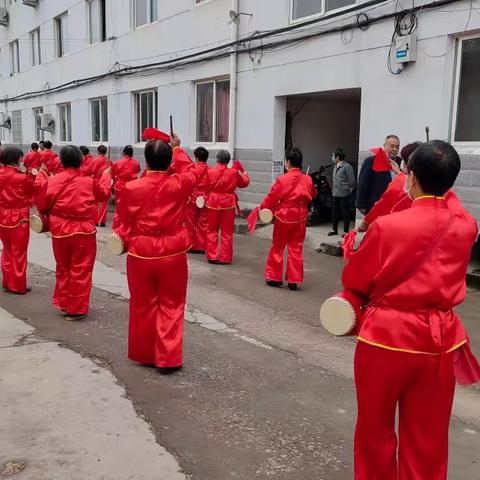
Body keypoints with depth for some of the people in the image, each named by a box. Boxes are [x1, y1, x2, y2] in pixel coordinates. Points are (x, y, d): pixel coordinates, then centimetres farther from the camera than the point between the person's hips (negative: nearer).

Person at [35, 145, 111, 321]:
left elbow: (43, 203, -1)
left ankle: (63, 302, 28)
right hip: (84, 231, -2)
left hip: (60, 231, 2)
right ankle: (76, 309, 10)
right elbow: (104, 193, 10)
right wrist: (106, 176, 28)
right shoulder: (89, 182, -7)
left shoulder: (53, 180, -7)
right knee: (80, 270, 6)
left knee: (63, 268, 20)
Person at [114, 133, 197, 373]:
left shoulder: (131, 188, -8)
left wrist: (124, 240, 19)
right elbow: (191, 171, 13)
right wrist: (177, 148, 21)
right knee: (171, 306, 9)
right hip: (172, 254, -1)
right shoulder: (179, 184, -10)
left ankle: (143, 354, 28)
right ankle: (168, 358, 10)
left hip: (140, 254, 1)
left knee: (143, 306, 15)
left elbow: (123, 222, 2)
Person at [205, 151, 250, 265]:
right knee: (227, 232, 9)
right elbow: (244, 182, 13)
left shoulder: (210, 172, -9)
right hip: (229, 204, 1)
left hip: (213, 204, -1)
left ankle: (212, 256, 10)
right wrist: (244, 173, 32)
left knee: (212, 231, 12)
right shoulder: (234, 172, -5)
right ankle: (225, 258, 10)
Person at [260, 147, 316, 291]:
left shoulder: (282, 179, -14)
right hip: (300, 216, 3)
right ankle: (293, 280, 9)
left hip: (284, 215, -3)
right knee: (296, 248, 9)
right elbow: (312, 195, 14)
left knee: (277, 247, 12)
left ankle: (274, 277, 18)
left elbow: (272, 198, -7)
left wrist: (262, 208, 8)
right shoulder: (307, 179, -2)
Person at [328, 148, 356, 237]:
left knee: (345, 214, 1)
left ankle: (346, 231, 9)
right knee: (335, 213, 13)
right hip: (335, 194, 8)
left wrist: (348, 190, -4)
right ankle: (334, 229, 23)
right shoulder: (335, 166, 13)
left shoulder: (347, 166, -12)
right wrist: (334, 189, 14)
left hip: (344, 195, -7)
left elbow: (352, 181, -12)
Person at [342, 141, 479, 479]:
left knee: (375, 428, 18)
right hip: (440, 339, 4)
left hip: (387, 335, -3)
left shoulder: (387, 226, -17)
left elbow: (354, 281, -3)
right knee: (428, 437, 17)